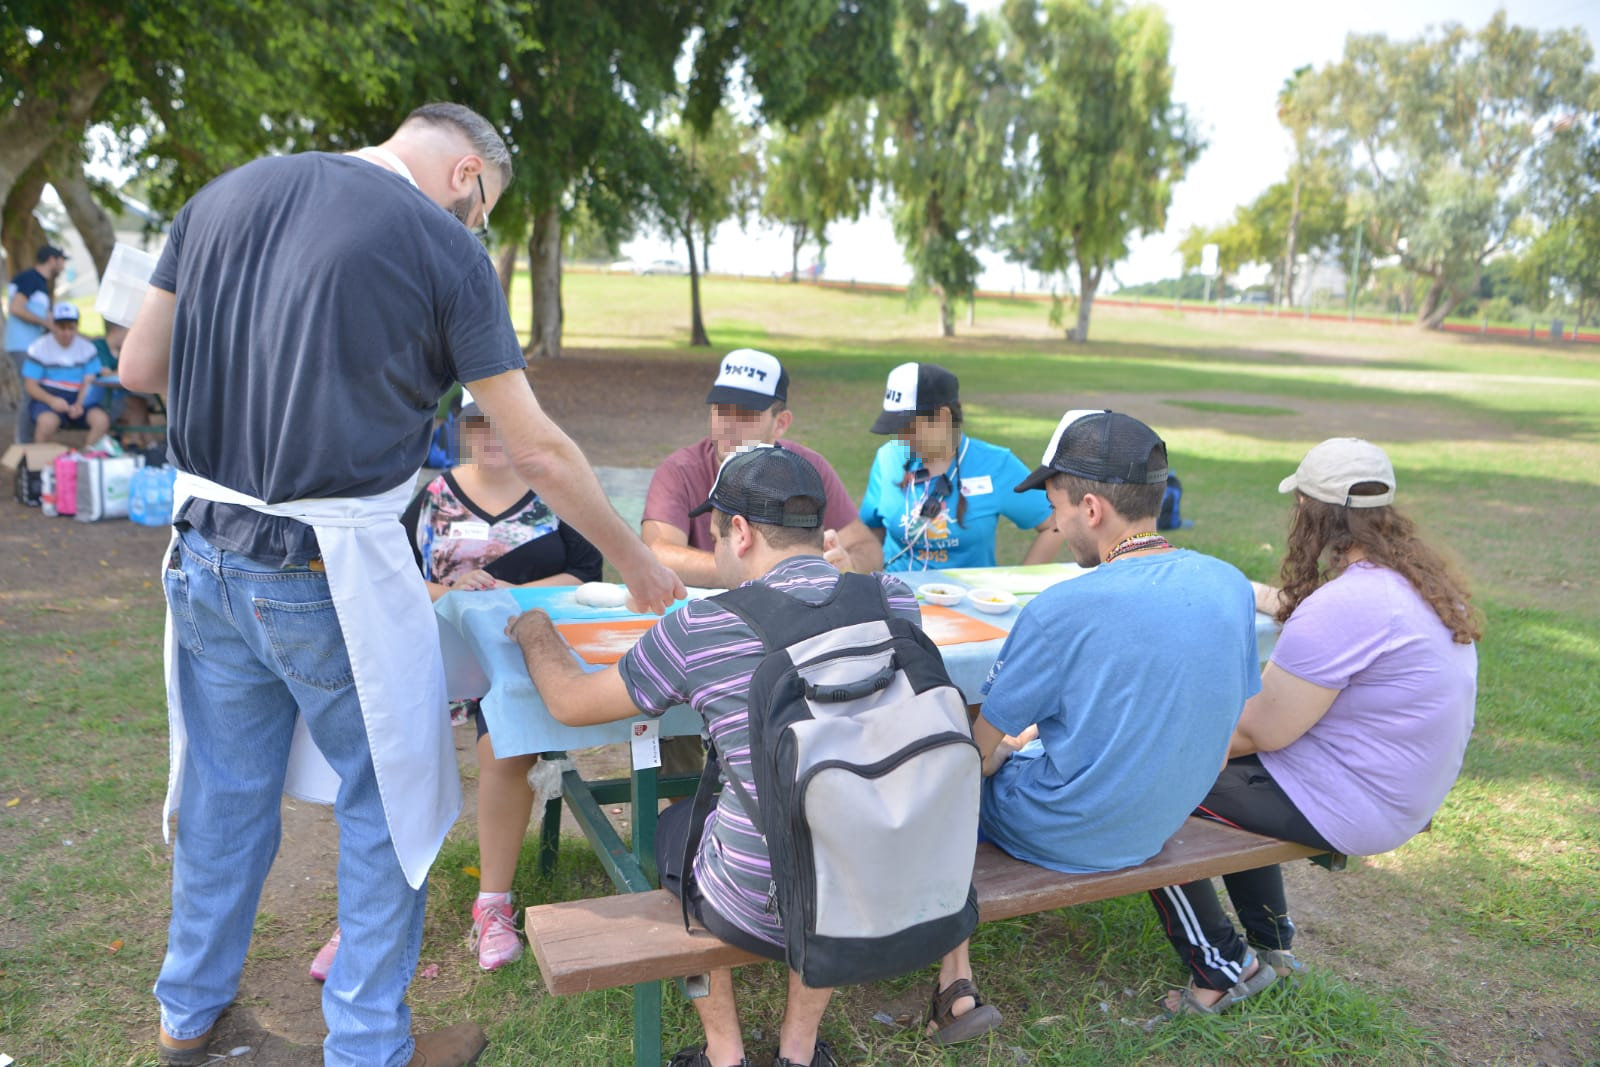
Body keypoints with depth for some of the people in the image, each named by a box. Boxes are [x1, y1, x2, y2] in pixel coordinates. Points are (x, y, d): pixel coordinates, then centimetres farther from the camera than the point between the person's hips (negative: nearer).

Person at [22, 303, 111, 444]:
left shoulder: (87, 348, 7)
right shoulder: (39, 348, 1)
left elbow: (89, 382, -3)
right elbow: (30, 385, -3)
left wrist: (79, 404, -23)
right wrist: (51, 400, -24)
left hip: (80, 399, 2)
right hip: (47, 397, -2)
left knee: (102, 420, -29)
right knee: (48, 421, -36)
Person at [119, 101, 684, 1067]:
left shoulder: (224, 195, 9)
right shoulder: (444, 244, -8)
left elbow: (141, 365, 11)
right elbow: (537, 451, -8)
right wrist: (640, 565, 2)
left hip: (204, 550, 6)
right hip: (332, 567, -6)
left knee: (224, 786, 22)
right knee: (390, 802, 11)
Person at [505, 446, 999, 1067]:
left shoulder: (701, 630, -17)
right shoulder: (896, 603, -6)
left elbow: (569, 702, 0)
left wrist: (535, 633, 20)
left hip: (761, 915, -3)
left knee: (671, 828, 27)